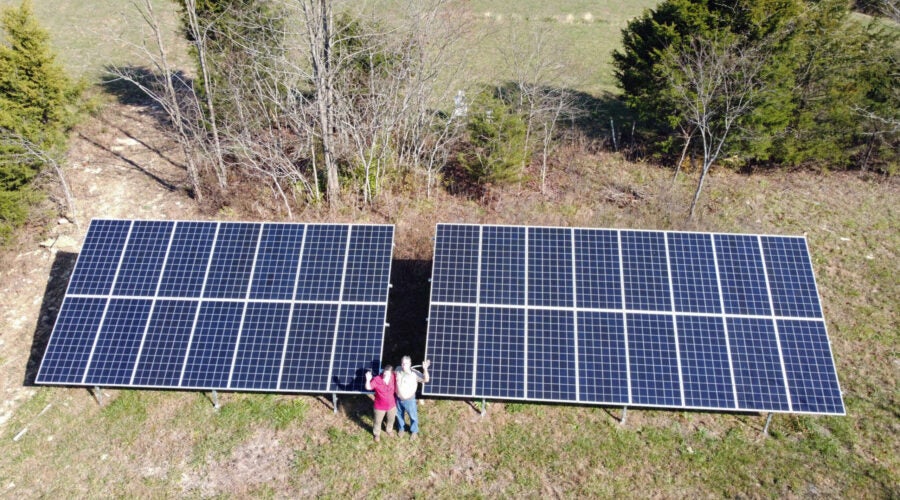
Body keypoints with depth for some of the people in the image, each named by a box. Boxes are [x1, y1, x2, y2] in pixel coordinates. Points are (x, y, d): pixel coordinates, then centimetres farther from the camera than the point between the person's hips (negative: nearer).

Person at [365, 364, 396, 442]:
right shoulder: (377, 380, -27)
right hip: (380, 406, -2)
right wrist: (368, 379, -48)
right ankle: (377, 434, 52)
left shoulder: (394, 378, -19)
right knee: (378, 421, 22)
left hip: (392, 405, 2)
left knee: (391, 420, 28)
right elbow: (368, 388, -33)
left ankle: (389, 430, 60)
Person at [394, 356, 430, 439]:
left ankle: (414, 431, 44)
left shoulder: (415, 373, -26)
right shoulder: (398, 370, -15)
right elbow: (393, 379, 8)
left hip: (409, 399, -3)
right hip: (399, 399, 3)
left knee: (413, 416, 18)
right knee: (400, 415, 25)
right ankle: (401, 428, 53)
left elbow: (426, 380, -37)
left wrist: (425, 369, -53)